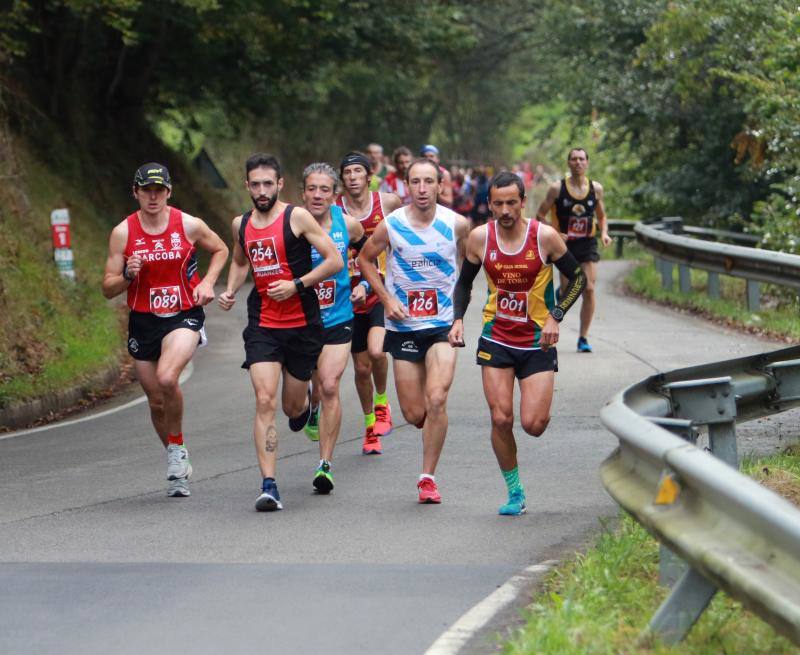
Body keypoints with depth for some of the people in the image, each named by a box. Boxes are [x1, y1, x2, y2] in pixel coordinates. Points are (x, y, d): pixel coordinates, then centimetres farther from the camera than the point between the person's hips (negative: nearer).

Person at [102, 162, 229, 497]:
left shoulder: (189, 225, -4)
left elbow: (221, 250, 15)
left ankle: (177, 446, -6)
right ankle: (178, 468, 30)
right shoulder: (123, 233, -2)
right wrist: (127, 275, -19)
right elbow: (108, 288, 1)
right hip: (143, 322, 3)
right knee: (157, 401, 9)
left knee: (167, 378, -29)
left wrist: (207, 282, -1)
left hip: (184, 317, -3)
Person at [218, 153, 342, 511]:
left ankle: (304, 400, 50)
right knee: (265, 402, -14)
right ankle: (269, 486, -16)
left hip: (302, 324, -2)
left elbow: (334, 261, -9)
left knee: (293, 407, 10)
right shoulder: (241, 224, 6)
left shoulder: (297, 217, -8)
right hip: (262, 324, 2)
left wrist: (297, 285, -18)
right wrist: (230, 290, 9)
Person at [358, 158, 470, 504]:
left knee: (436, 399, -19)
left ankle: (428, 476, -9)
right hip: (403, 326, 1)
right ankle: (434, 429, 38)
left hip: (444, 324, -1)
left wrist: (459, 302, 8)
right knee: (414, 413, 1)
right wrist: (387, 299, -1)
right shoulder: (391, 225, -8)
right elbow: (365, 258, 9)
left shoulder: (456, 224, -6)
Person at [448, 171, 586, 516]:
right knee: (501, 419, -6)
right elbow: (464, 282, 10)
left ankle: (541, 405, 29)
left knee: (533, 425, -9)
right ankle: (514, 492, 12)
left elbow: (577, 277, -1)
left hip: (538, 342, -2)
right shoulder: (480, 238, -6)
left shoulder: (545, 236, -13)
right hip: (496, 339, 2)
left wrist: (555, 316, -13)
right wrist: (458, 319, -6)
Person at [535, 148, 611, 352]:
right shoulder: (557, 188, -5)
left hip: (588, 244, 1)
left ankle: (583, 338, -2)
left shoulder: (596, 188, 3)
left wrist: (604, 233, -2)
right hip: (565, 244, -1)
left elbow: (601, 216, 17)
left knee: (589, 288, -10)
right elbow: (540, 215, 0)